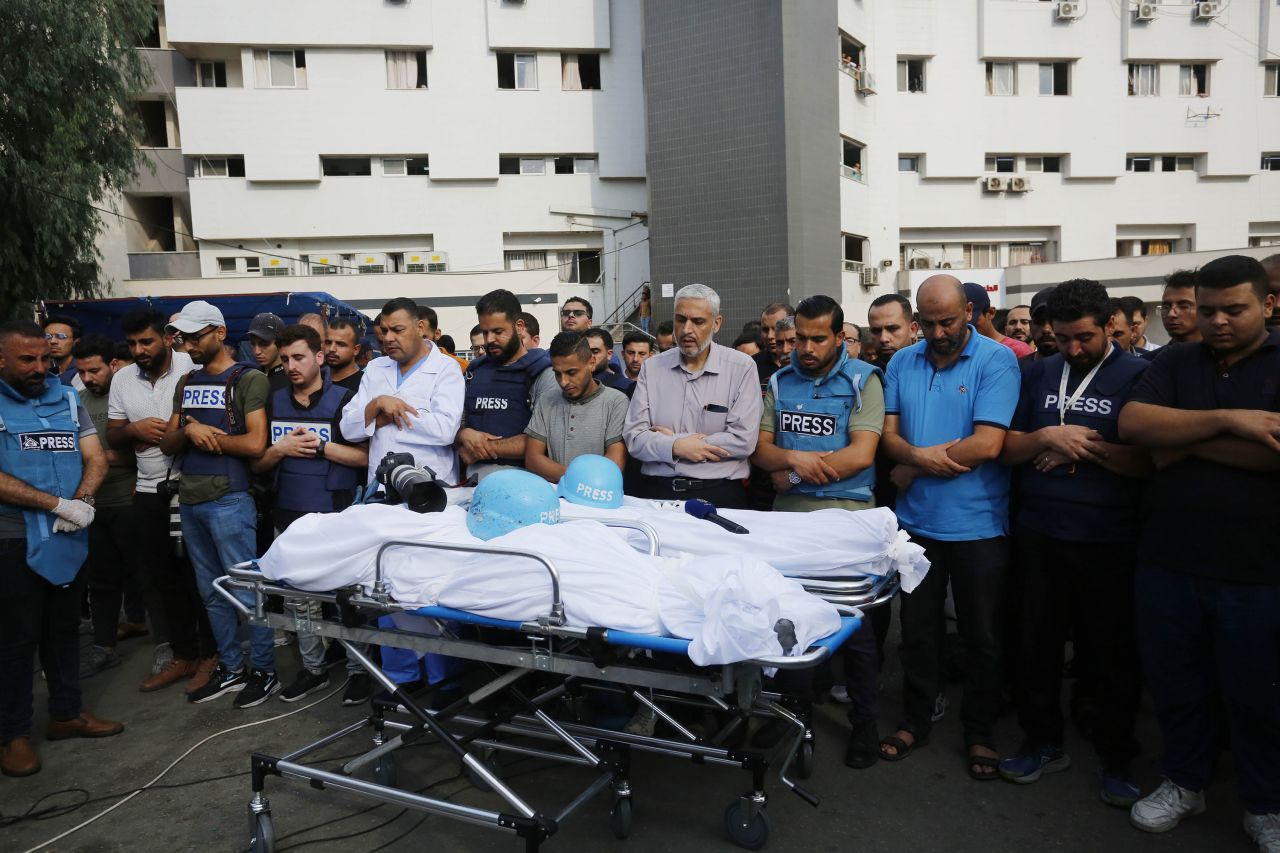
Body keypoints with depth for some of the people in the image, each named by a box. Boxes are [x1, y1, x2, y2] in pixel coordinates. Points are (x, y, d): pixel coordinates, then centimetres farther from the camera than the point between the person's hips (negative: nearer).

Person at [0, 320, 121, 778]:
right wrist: (57, 504, -19)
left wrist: (82, 502, -14)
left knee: (65, 628, 15)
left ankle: (66, 713, 28)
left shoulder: (67, 399, 6)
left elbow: (95, 459, 4)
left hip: (68, 537, 5)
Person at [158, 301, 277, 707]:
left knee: (245, 587, -2)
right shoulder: (186, 384, 15)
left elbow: (255, 443, -16)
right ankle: (230, 669, 24)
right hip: (189, 499, 7)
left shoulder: (248, 380, -7)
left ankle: (265, 671, 10)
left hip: (229, 498, -7)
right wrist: (189, 432, -10)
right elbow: (167, 444, 11)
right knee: (211, 591, 13)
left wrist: (204, 434, -7)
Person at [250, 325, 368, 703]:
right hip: (289, 515, 5)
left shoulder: (344, 399, -4)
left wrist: (321, 446, -15)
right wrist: (281, 449, -7)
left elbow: (367, 456, -8)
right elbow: (255, 462, 12)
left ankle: (358, 669, 17)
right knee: (297, 597, 12)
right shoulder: (274, 402, 10)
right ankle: (313, 668, 27)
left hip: (336, 516, -5)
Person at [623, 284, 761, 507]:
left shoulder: (741, 367, 2)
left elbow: (743, 440, -8)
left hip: (718, 494, -2)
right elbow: (633, 437, 4)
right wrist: (675, 447, -13)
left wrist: (674, 439, -5)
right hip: (657, 491, 2)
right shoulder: (652, 367, 9)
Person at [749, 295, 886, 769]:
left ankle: (864, 722, 18)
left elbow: (861, 454, -13)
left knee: (855, 624, 4)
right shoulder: (779, 382, 10)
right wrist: (792, 458, -16)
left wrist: (792, 476, -11)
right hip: (788, 517, 4)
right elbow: (760, 448, 6)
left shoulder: (862, 380, -3)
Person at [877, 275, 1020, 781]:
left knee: (981, 636, 10)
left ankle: (980, 734, 28)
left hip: (977, 525, -3)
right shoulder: (902, 363, 5)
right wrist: (925, 457, -19)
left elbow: (987, 444, -19)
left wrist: (912, 466, -11)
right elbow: (889, 435, 2)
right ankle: (915, 720, 32)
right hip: (916, 521, 4)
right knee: (917, 629, 15)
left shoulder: (997, 361, -10)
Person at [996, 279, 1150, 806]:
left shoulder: (1137, 376, -3)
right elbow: (1007, 448, 6)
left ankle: (1116, 758, 26)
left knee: (1113, 652, 8)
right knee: (1038, 643, 12)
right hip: (1039, 535, 3)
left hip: (1109, 540, -3)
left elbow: (1150, 460, -9)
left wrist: (1087, 445, -15)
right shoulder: (1037, 374, 8)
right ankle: (1044, 743, 28)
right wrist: (1047, 437, -12)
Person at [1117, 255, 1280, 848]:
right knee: (1175, 683, 16)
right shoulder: (1175, 363, 8)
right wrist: (1228, 420, -18)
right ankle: (1184, 782, 36)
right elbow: (1132, 424, -9)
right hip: (1167, 561, 3)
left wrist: (1184, 442, -11)